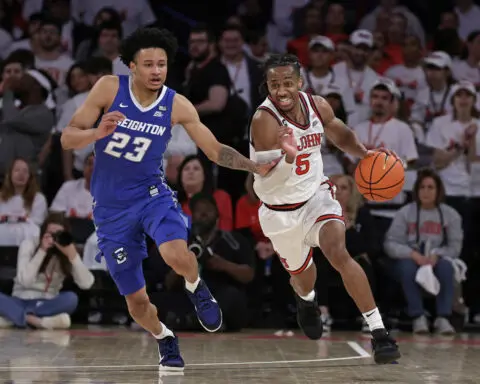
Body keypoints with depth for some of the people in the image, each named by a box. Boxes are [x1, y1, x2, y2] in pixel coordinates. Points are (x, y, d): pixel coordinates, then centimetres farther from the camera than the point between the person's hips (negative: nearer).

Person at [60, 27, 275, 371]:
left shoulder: (177, 106, -8)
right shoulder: (109, 89, -12)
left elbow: (215, 150, 0)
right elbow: (67, 138, -11)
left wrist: (255, 167, -14)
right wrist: (98, 133, -32)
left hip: (151, 194, 0)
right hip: (111, 208, 0)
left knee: (176, 254, -33)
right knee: (136, 299, 4)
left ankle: (196, 288, 3)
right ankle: (165, 339, 38)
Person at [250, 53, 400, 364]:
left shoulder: (317, 106, -10)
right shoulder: (264, 120, -26)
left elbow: (341, 135, 12)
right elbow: (265, 177, -34)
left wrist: (364, 153, -8)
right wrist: (288, 157, -55)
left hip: (316, 195, 1)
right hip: (280, 210, -1)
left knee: (339, 253, -24)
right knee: (301, 272, 20)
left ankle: (379, 332, -24)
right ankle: (307, 300, 60)